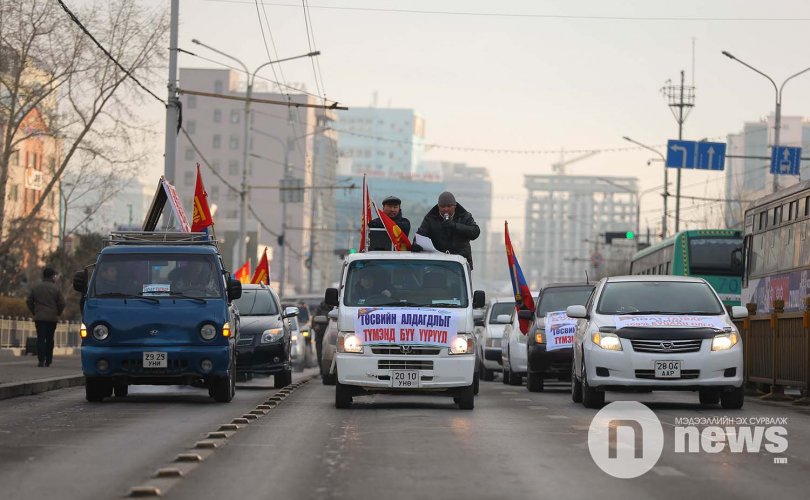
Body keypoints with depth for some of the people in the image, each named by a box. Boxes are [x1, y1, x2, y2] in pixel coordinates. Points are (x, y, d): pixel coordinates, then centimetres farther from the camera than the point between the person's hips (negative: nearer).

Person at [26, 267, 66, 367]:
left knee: (40, 339, -1)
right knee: (49, 339, 8)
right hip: (52, 318, -1)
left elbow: (29, 302, 7)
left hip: (39, 318, 1)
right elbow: (62, 303, -6)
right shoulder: (56, 289, -3)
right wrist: (57, 314, 9)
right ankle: (48, 361, 8)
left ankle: (41, 360, -13)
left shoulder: (35, 288, 6)